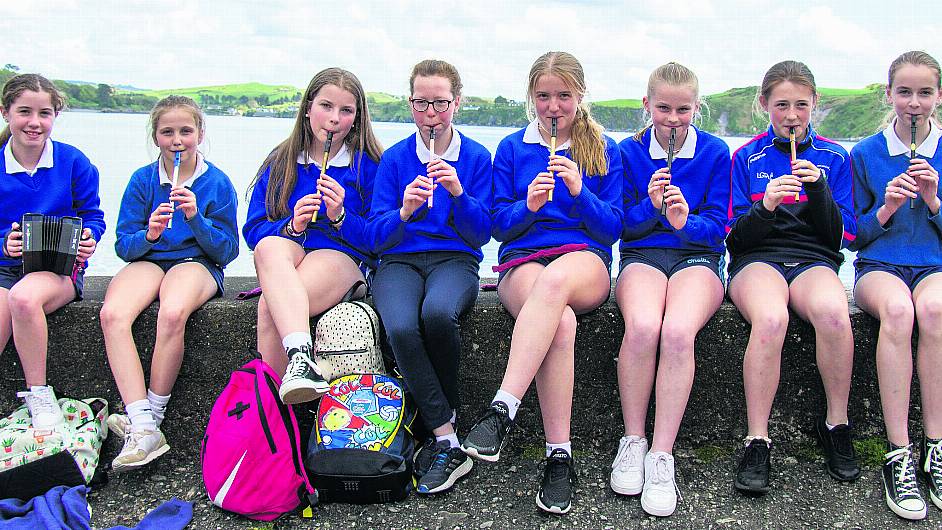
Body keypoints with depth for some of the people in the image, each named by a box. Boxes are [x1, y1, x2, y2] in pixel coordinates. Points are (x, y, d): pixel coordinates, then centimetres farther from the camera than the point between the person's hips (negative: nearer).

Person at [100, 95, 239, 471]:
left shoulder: (217, 182, 3)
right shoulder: (142, 180, 8)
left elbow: (227, 250, 1)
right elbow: (123, 246, 5)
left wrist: (196, 218, -15)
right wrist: (148, 235, -17)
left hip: (197, 262, -2)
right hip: (147, 260, 2)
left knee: (172, 314, -37)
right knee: (112, 314, -31)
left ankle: (154, 412, -19)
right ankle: (143, 427, -34)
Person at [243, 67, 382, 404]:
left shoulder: (368, 166, 6)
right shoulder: (280, 162, 15)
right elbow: (253, 230, 8)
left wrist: (340, 216, -16)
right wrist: (291, 226, -12)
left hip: (343, 259, -3)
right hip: (287, 253, 3)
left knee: (269, 306, -33)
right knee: (270, 246, -37)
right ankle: (301, 357, -54)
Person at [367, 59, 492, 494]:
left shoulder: (477, 157, 7)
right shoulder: (394, 158, 8)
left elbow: (482, 234, 2)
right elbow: (376, 237, 3)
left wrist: (458, 192, -15)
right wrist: (404, 212, -18)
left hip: (455, 259, -1)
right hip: (400, 260, 1)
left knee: (437, 313, -37)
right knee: (400, 328, -34)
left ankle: (439, 426, -13)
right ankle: (448, 443, -24)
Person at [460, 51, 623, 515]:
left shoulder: (605, 150, 13)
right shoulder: (512, 148, 15)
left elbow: (612, 229, 7)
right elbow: (499, 225, 11)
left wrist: (579, 192, -10)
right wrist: (528, 205, -9)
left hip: (586, 261, 0)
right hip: (522, 261, 1)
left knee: (555, 278, -42)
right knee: (561, 322, -37)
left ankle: (503, 408, -45)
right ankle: (559, 456, -33)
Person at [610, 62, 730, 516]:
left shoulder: (715, 152, 6)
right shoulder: (629, 151, 8)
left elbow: (716, 227, 3)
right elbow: (622, 226, 7)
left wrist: (685, 221, -18)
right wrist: (651, 207, -13)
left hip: (696, 256, 0)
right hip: (642, 256, 1)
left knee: (677, 331, -33)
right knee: (642, 326, -34)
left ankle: (661, 455, -24)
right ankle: (632, 441, -16)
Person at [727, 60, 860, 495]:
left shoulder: (833, 158, 13)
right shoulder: (746, 157, 10)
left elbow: (840, 237, 7)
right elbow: (735, 238, 5)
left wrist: (818, 188, -8)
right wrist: (764, 206, -15)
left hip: (813, 260, 1)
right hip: (756, 259, -1)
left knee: (832, 311, -36)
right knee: (771, 317, -37)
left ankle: (836, 426, -15)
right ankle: (757, 443, -29)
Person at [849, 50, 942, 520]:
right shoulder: (865, 154, 8)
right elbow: (855, 236, 8)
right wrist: (885, 209, -10)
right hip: (879, 265, -1)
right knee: (897, 307, -37)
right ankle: (898, 454, -35)